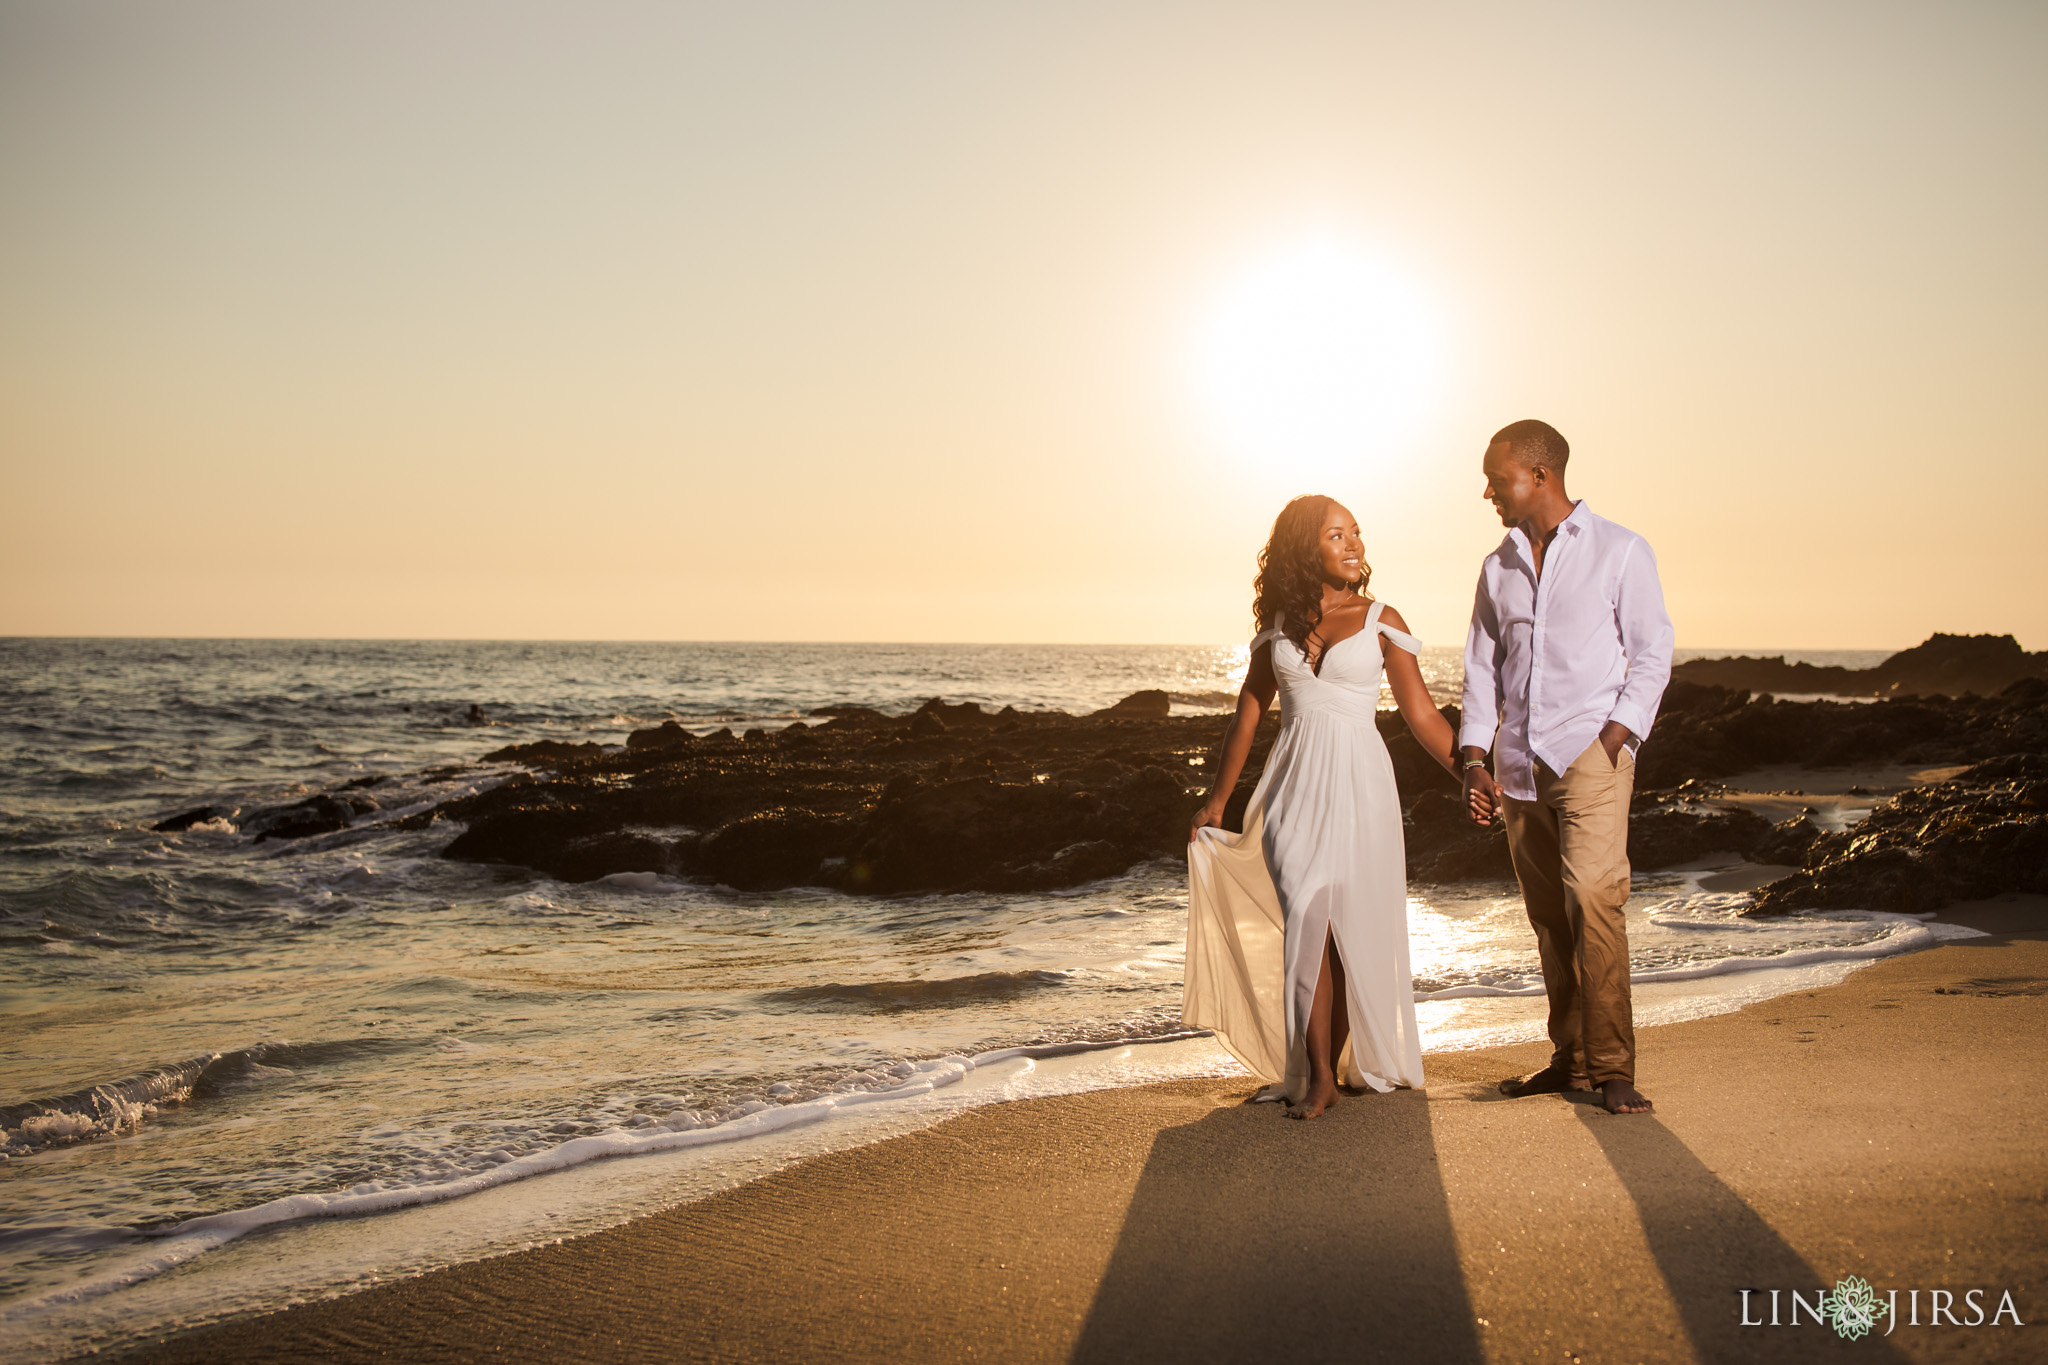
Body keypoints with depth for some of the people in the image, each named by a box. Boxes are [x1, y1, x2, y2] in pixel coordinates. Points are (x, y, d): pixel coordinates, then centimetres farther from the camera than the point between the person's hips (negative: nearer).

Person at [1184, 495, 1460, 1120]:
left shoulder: (1380, 620, 2)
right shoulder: (1278, 625, 9)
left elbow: (1421, 714, 4)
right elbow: (1247, 714, 15)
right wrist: (1216, 801, 14)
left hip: (1357, 784, -2)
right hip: (1294, 784, 2)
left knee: (1350, 927, -2)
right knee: (1306, 922, -7)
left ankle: (1331, 1068, 10)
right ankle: (1316, 1074, -1)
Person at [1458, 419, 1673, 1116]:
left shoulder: (1620, 551, 2)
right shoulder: (1498, 567, 16)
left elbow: (1652, 654, 1)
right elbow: (1482, 665, 17)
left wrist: (1613, 739, -11)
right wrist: (1475, 758, 6)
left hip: (1590, 752, -5)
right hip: (1520, 763, 5)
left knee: (1593, 896, -18)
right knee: (1548, 915, 7)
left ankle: (1613, 1069, -15)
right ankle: (1571, 1059, 16)